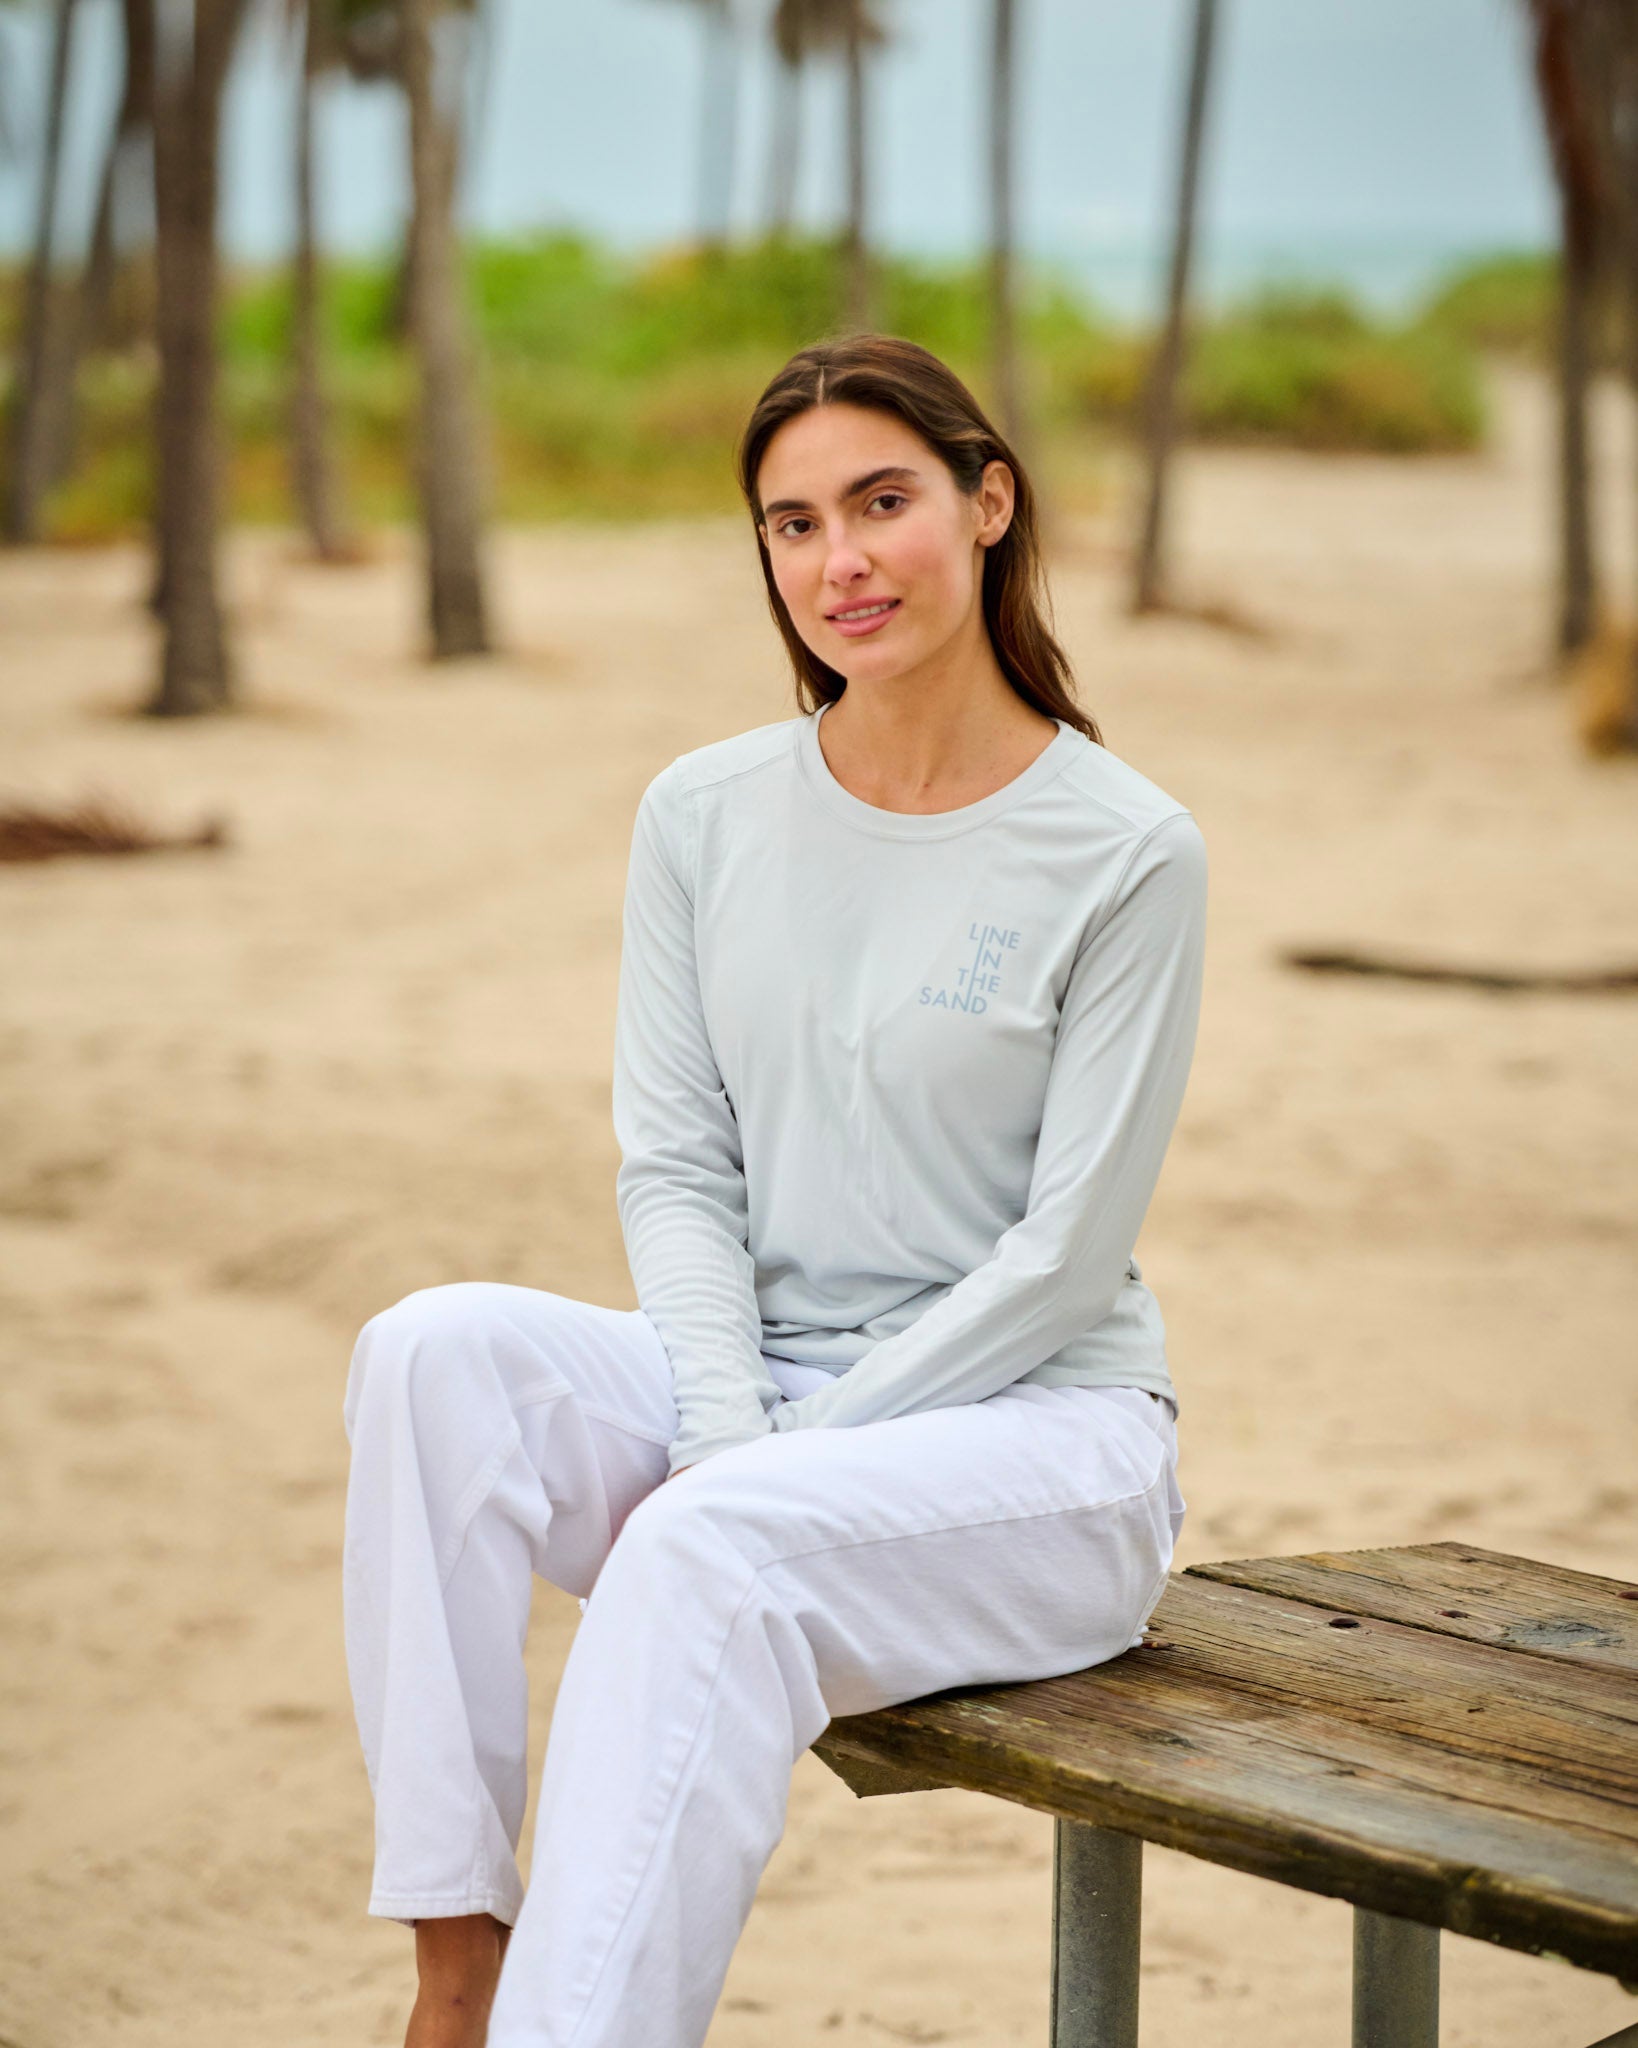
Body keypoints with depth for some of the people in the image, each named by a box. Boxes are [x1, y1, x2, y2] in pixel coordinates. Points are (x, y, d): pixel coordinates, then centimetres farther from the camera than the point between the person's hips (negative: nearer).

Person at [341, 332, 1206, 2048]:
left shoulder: (1126, 855, -8)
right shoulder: (705, 816, 6)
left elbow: (1061, 1257, -10)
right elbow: (674, 1169, 3)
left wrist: (792, 1453, -15)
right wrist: (730, 1432, -14)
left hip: (1032, 1427, -4)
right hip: (751, 1387, 5)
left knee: (707, 1551, -35)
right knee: (437, 1347, -24)